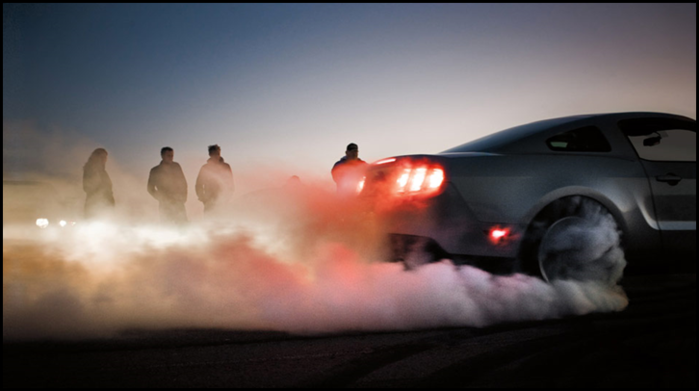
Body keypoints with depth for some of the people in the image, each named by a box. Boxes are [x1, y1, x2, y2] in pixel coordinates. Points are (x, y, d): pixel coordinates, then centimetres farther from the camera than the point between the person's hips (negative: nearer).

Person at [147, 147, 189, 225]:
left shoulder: (176, 166, 8)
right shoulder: (155, 171, 2)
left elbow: (183, 182, 14)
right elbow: (150, 189, 6)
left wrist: (184, 196, 2)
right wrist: (162, 199, -3)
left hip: (179, 203, 2)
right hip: (165, 206, -2)